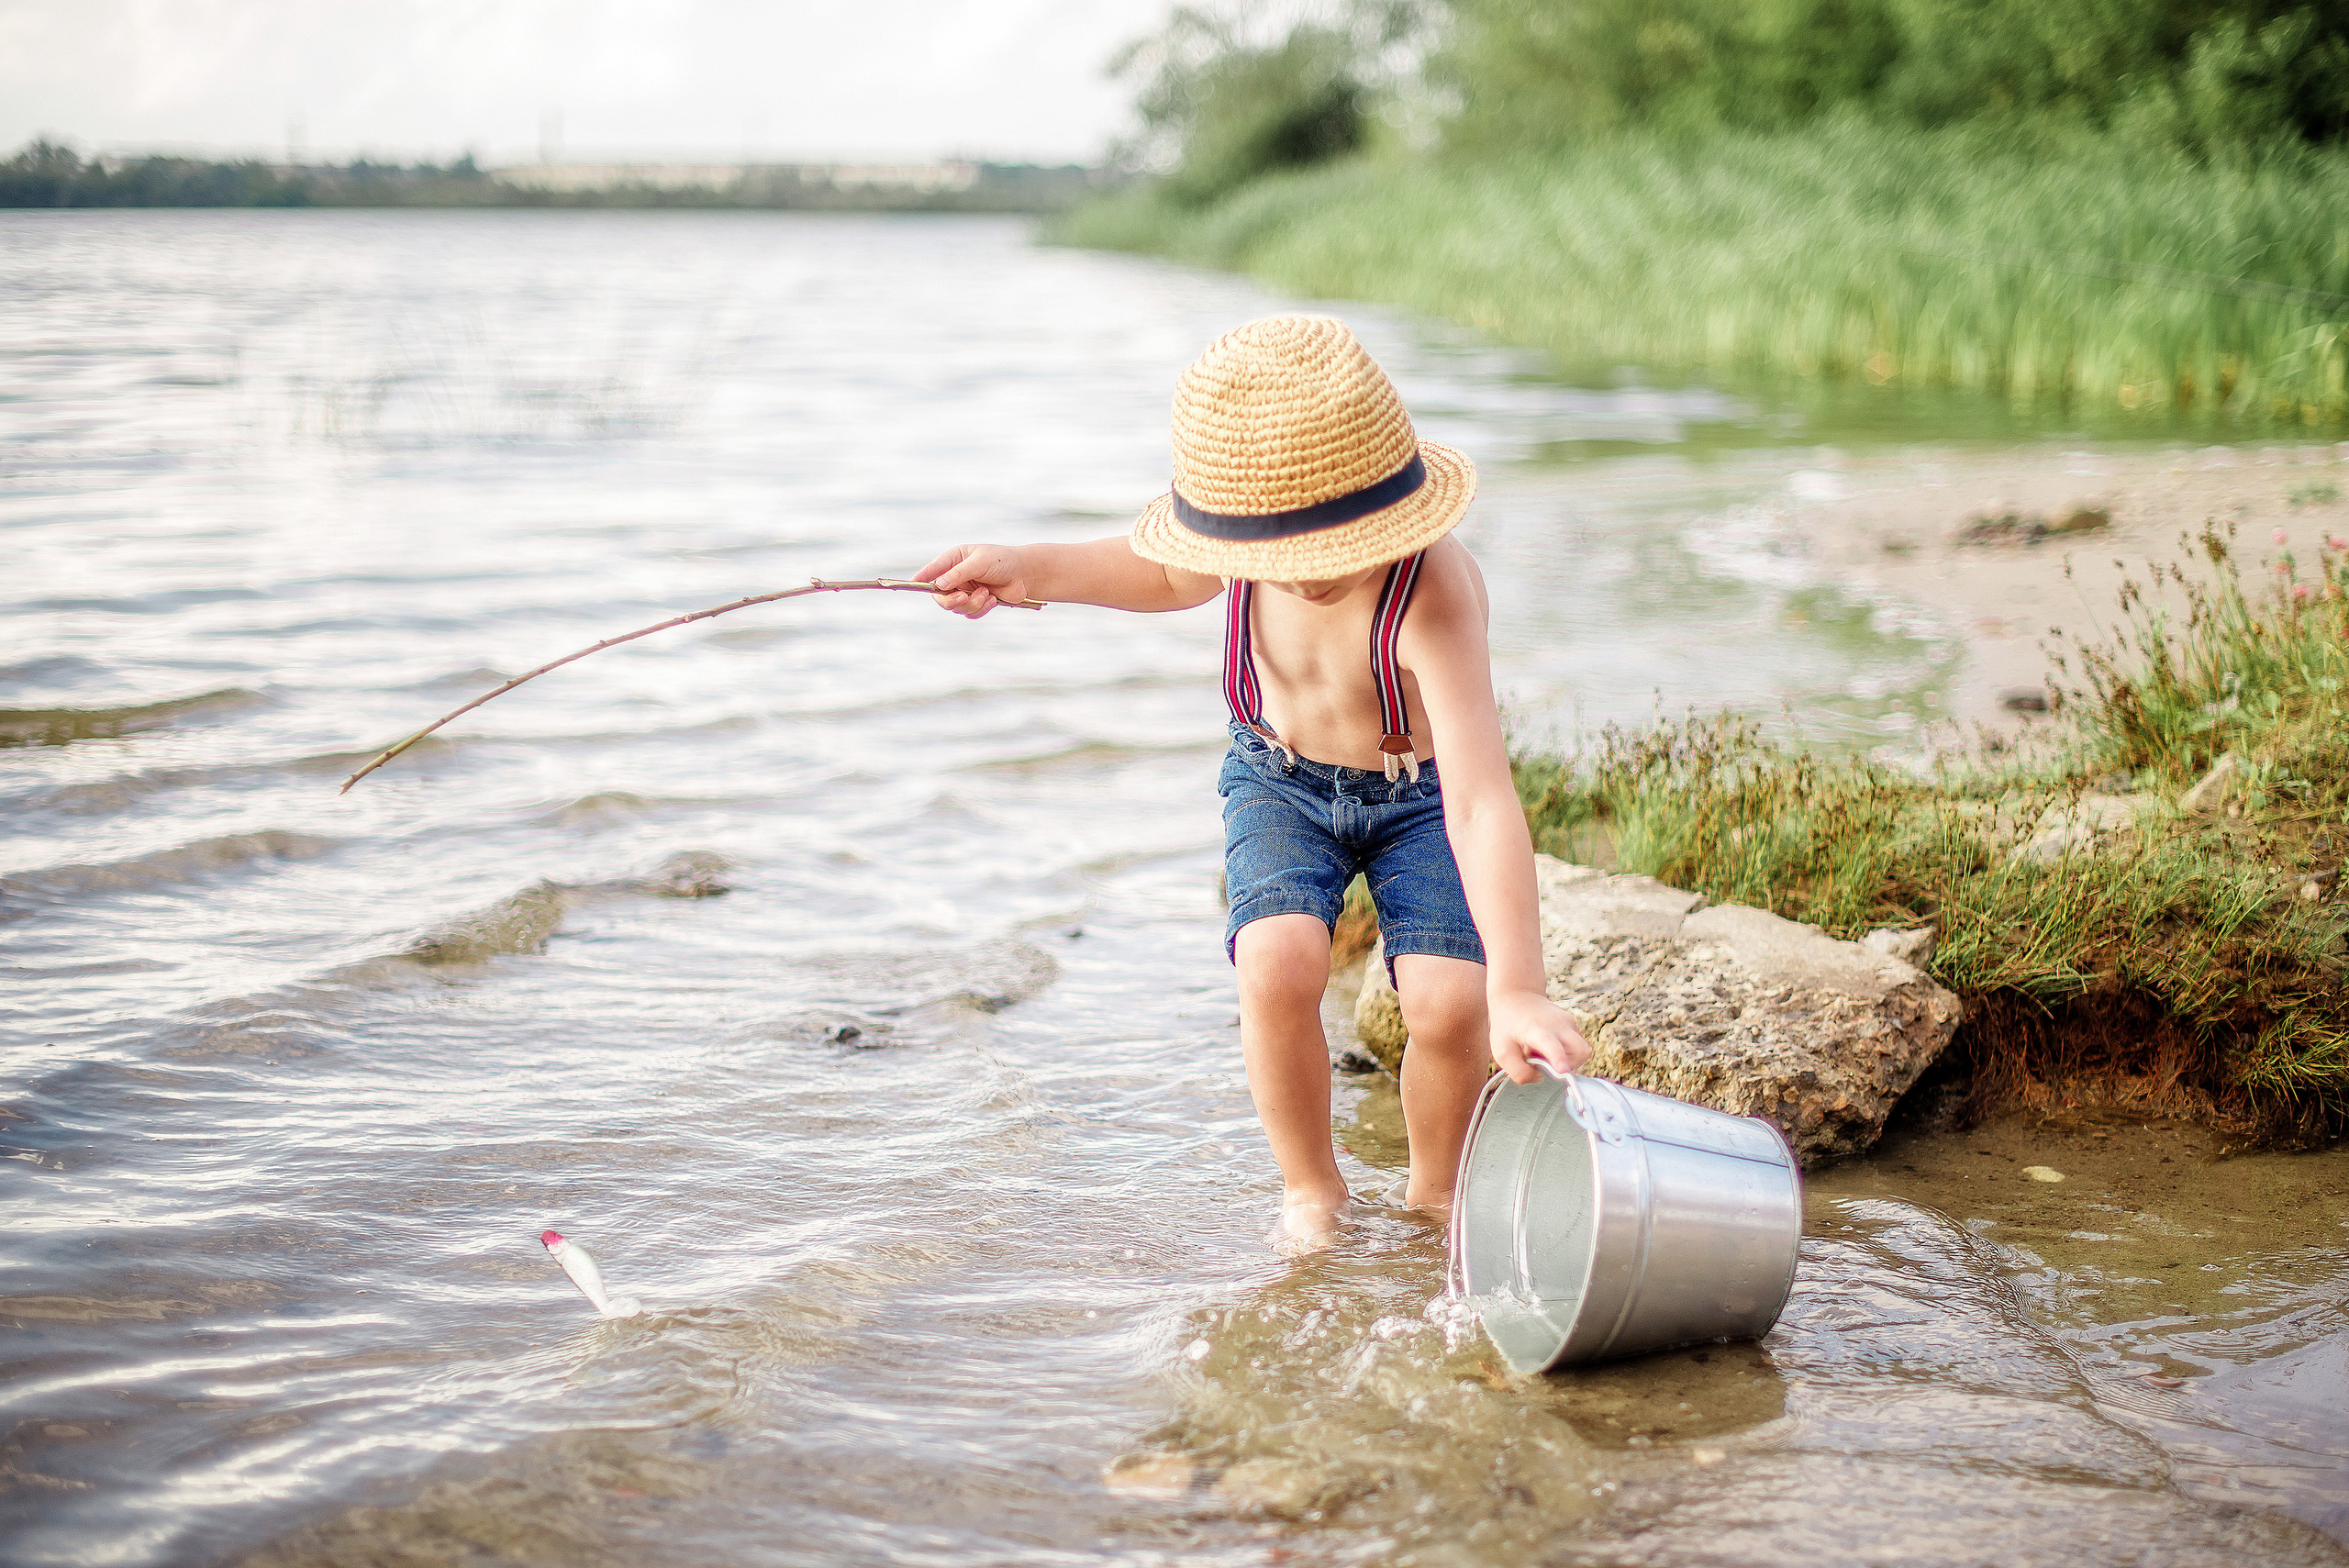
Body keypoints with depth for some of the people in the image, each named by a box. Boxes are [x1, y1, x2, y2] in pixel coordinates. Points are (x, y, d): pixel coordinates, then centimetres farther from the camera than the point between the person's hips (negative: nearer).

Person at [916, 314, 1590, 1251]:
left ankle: (1433, 1194, 10)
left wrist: (1516, 991, -54)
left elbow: (1481, 802, -46)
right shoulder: (1252, 538, -22)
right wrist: (1032, 571, -9)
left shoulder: (1432, 596, -39)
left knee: (1449, 1003, -23)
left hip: (1418, 796, -3)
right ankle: (1310, 1191, 1)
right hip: (1281, 783, 3)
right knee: (1277, 966, -25)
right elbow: (1174, 576, 6)